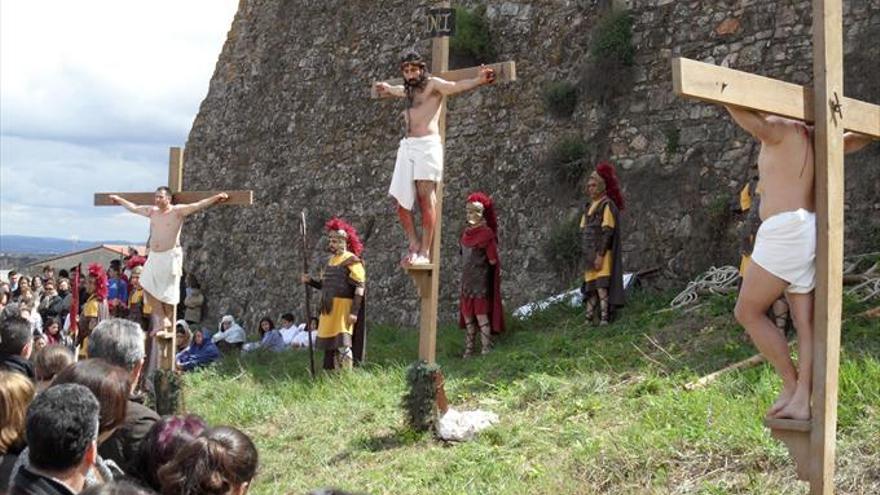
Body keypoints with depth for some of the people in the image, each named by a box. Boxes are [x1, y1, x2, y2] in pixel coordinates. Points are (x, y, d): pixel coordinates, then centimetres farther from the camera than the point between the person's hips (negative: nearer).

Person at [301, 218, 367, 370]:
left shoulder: (351, 260, -9)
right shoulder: (331, 260, 17)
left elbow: (359, 288, -14)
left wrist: (354, 311, -20)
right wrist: (310, 281, 7)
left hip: (343, 308, -8)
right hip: (328, 309, 8)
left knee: (343, 345, -11)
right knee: (330, 345, 11)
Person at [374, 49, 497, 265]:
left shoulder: (433, 84, 3)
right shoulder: (408, 90, 25)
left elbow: (457, 86, -16)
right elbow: (394, 90, 50)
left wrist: (479, 80, -34)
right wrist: (385, 87, 70)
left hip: (427, 144, -7)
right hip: (407, 146, 8)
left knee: (426, 199, -10)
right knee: (401, 201, 1)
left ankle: (425, 253, -11)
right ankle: (414, 246, 9)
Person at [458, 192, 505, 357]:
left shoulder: (487, 233, -12)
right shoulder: (466, 232, 9)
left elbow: (493, 260, -13)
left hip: (481, 279, -7)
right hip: (467, 279, 7)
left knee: (481, 313, -7)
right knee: (467, 313, 9)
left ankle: (486, 349, -3)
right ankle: (468, 349, 17)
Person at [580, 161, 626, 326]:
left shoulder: (608, 205, -6)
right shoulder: (589, 207, 17)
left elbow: (608, 231, -13)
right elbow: (583, 231, 18)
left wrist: (600, 255, -18)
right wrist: (586, 254, 7)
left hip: (603, 253, -8)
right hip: (590, 254, 8)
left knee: (601, 286, -16)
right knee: (590, 287, 6)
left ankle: (605, 318, -19)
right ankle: (589, 319, 8)